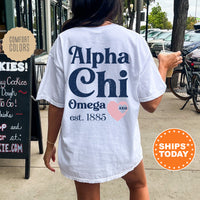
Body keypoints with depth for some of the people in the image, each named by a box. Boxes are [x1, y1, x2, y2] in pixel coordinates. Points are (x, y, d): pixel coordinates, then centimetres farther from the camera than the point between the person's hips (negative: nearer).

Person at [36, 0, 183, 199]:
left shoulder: (64, 41, -11)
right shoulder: (134, 41, -11)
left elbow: (56, 104, -7)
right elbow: (151, 103, -7)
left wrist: (50, 144, 8)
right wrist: (164, 66, 9)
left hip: (79, 150, 0)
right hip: (123, 146, 1)